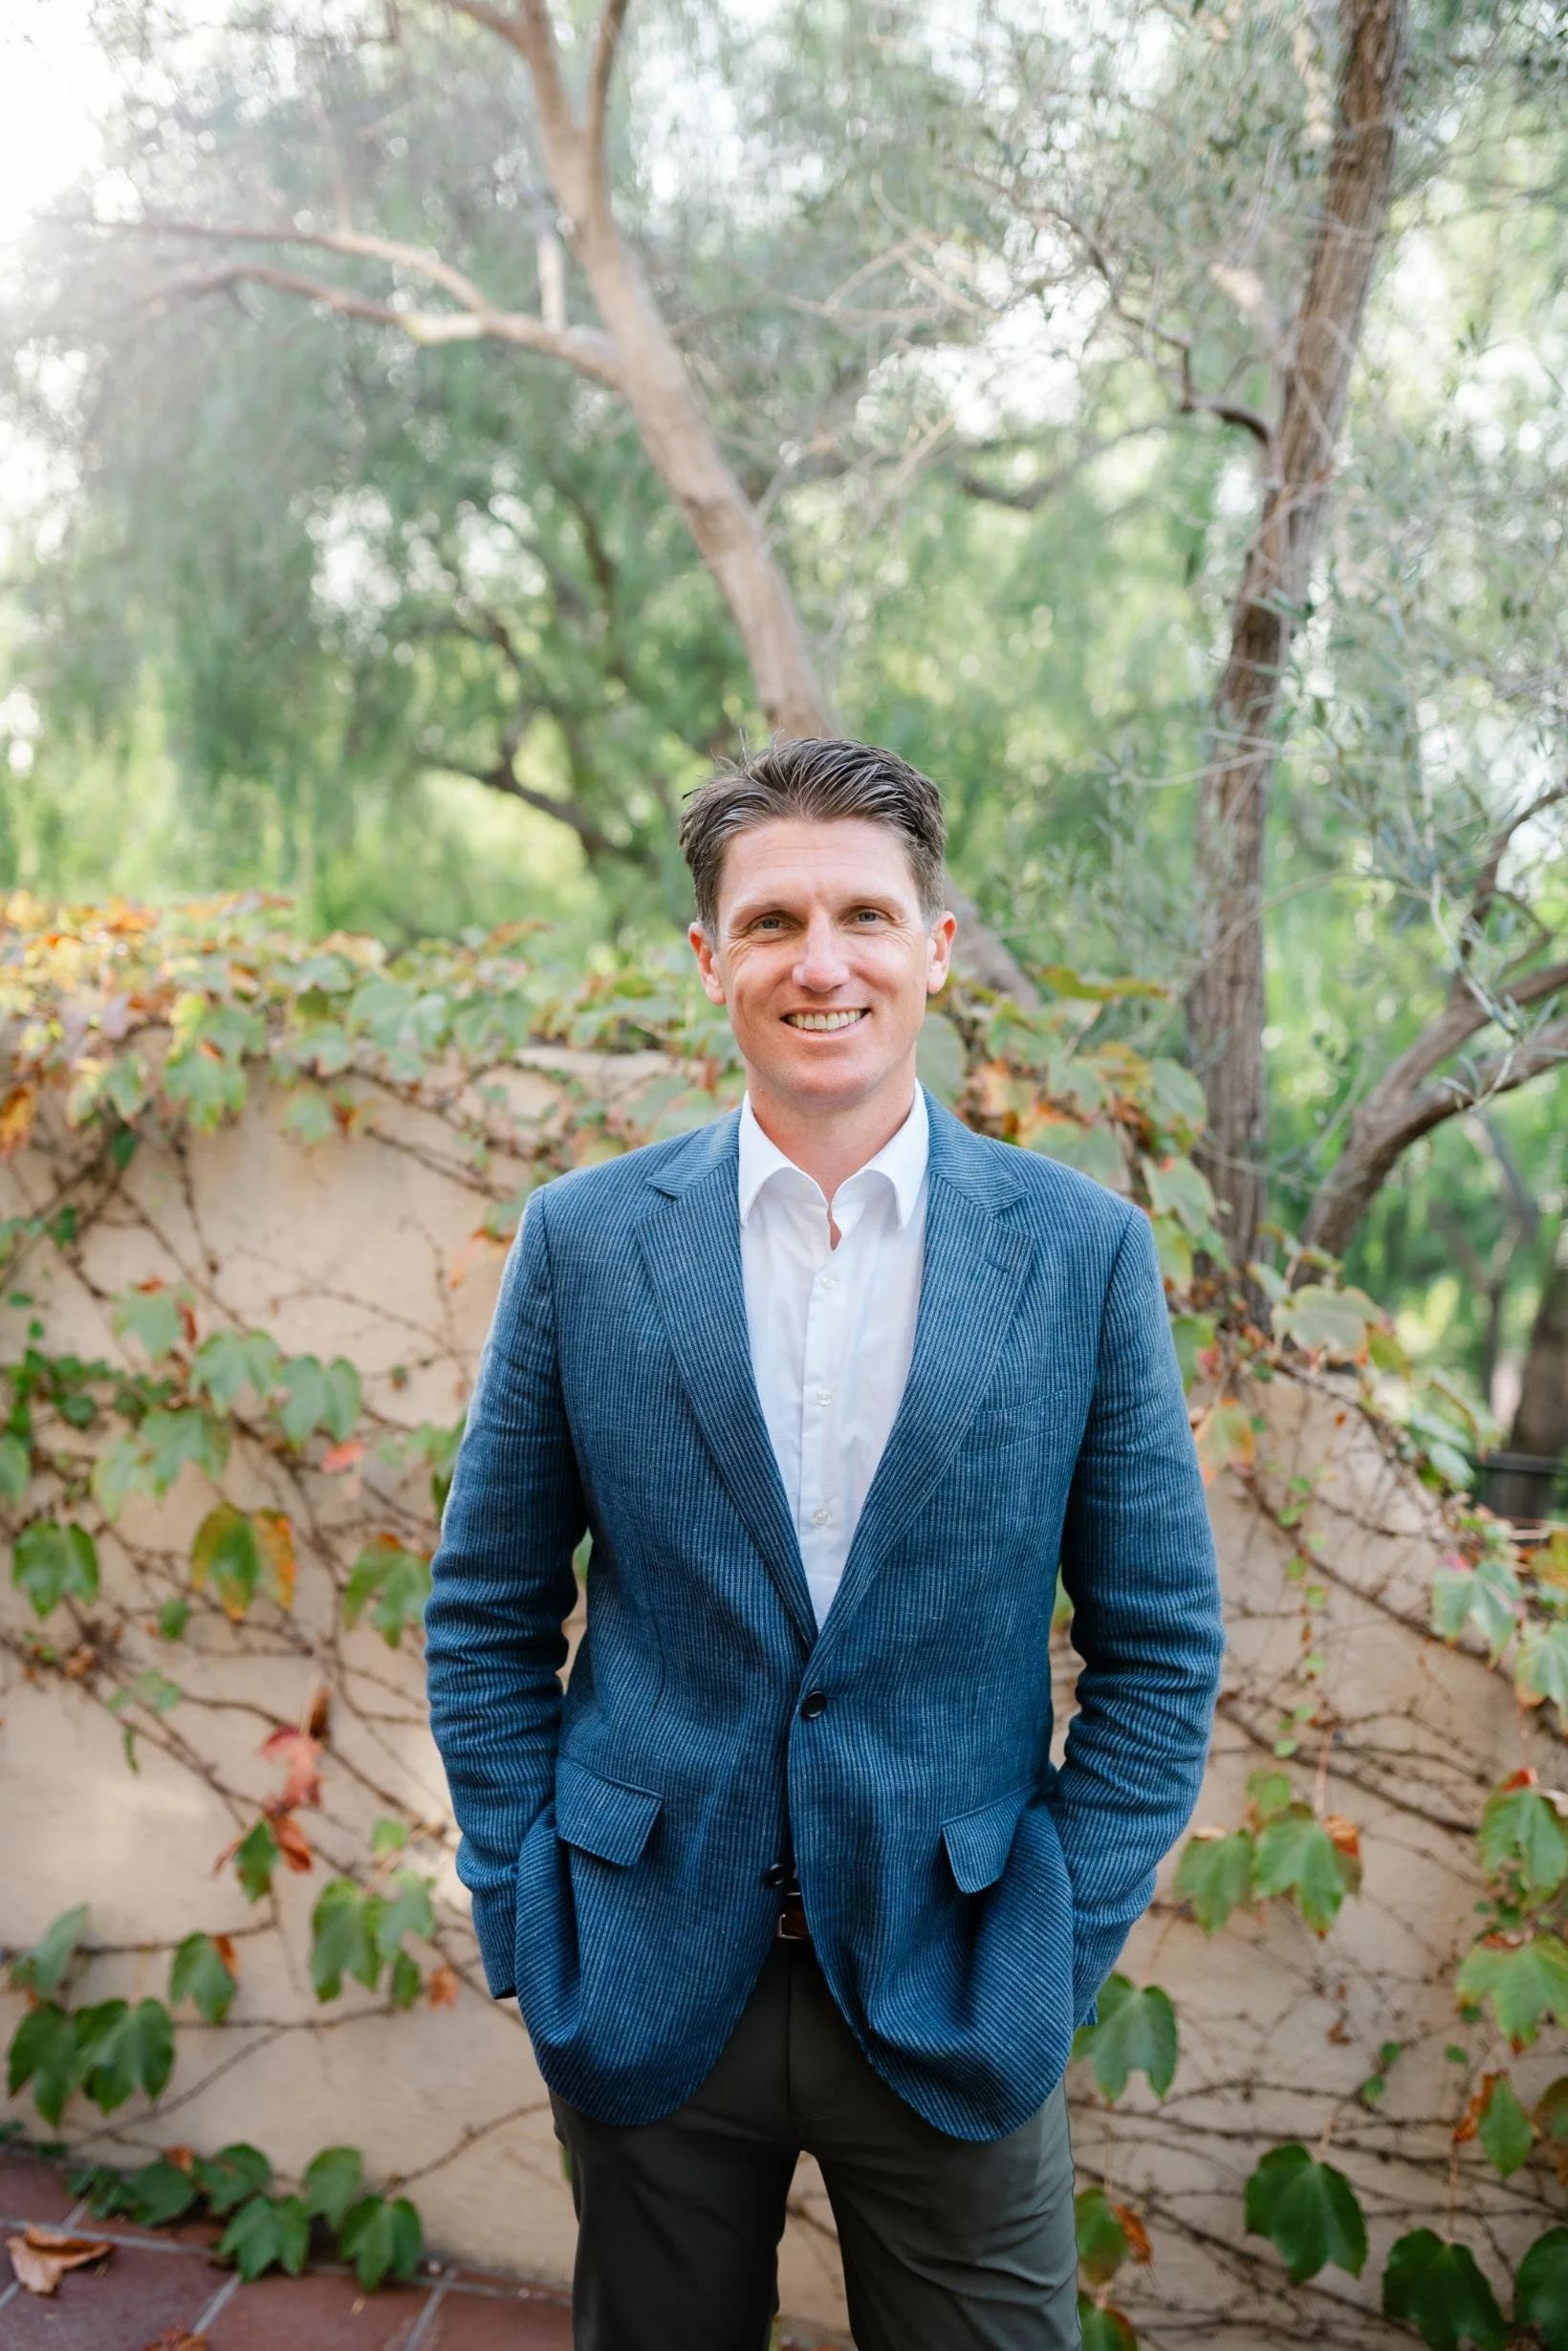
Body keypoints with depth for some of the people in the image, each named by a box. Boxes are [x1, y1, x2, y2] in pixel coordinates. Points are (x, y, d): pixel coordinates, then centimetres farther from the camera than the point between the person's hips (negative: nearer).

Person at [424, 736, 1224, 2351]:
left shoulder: (1081, 1252, -6)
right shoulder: (583, 1240, -4)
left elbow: (1160, 1645, -1)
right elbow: (486, 1616, 2)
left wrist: (1056, 1955, -5)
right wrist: (530, 1926, -2)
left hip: (952, 2009, 0)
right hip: (646, 1991, 1)